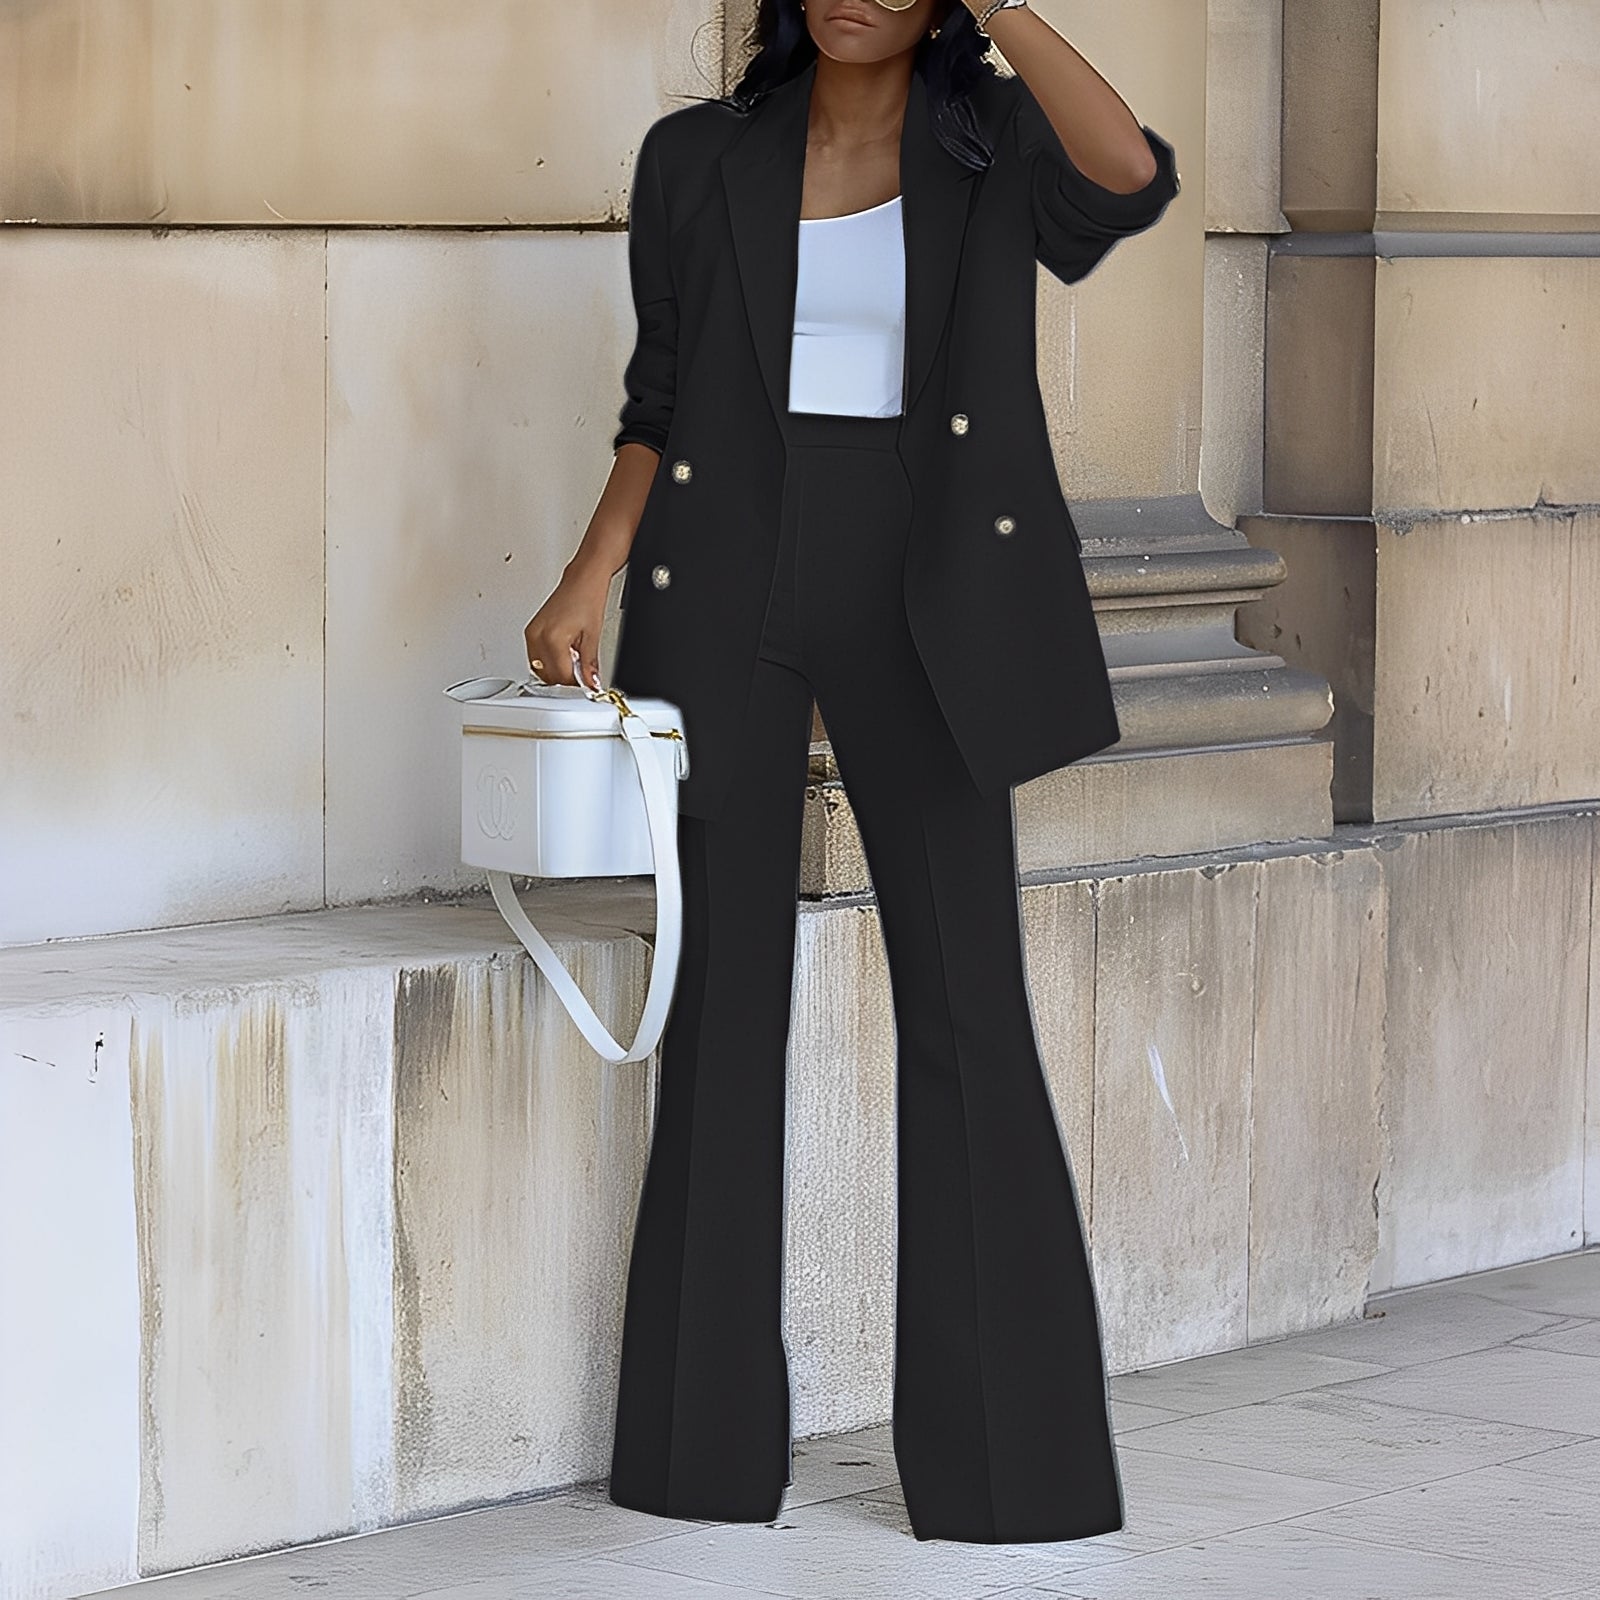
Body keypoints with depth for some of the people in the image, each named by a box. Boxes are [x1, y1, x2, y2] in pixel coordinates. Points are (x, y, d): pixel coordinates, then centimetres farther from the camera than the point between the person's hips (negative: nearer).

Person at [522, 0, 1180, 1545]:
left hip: (921, 591, -1)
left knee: (964, 1000, -3)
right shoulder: (698, 160, 6)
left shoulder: (998, 141, 2)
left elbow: (1133, 179, -20)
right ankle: (710, 1441, 13)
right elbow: (660, 407, 10)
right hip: (728, 589, 1)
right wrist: (588, 578, -3)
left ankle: (1001, 1450, 4)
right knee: (725, 993, 4)